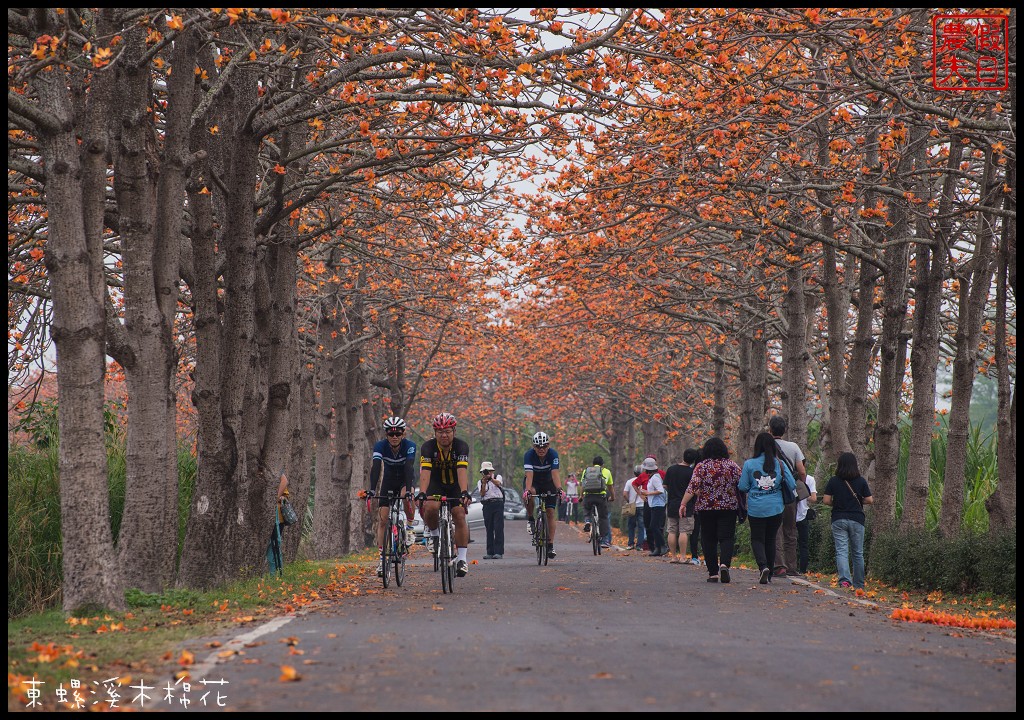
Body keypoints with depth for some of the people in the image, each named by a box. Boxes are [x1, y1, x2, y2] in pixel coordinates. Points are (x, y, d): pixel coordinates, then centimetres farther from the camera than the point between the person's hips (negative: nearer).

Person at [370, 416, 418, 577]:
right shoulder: (380, 446, -24)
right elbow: (376, 467, -35)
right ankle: (382, 558, -2)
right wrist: (372, 490, -48)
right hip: (389, 478, 2)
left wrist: (408, 490, -53)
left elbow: (409, 467, -40)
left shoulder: (409, 445, -28)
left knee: (406, 496, -37)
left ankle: (410, 526, -10)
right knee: (383, 519, -8)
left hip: (406, 477, -2)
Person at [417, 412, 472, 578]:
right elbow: (425, 471, -35)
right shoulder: (428, 447, -23)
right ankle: (434, 534, 1)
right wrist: (422, 493, -50)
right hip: (436, 484, 0)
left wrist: (464, 492, -52)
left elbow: (462, 471, -37)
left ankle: (462, 559, -12)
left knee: (459, 515, -18)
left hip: (456, 485, 0)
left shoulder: (461, 446, -24)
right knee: (431, 507, -29)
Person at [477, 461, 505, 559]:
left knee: (498, 528, -9)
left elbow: (498, 483, -15)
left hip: (498, 504, -3)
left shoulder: (497, 477, 9)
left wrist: (491, 478, -32)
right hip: (487, 505, 3)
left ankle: (498, 552, -13)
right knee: (489, 529, 3)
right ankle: (490, 552, 5)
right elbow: (482, 494, 1)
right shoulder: (480, 482, 16)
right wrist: (484, 483, -12)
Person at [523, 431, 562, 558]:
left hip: (548, 482, 1)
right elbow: (529, 475, -38)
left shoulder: (553, 454, -25)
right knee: (529, 495, -37)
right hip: (534, 482, -1)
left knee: (550, 513, -9)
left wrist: (559, 488, -52)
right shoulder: (529, 455, -27)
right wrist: (528, 490, -54)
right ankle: (530, 518, -10)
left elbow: (555, 474, -35)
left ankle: (550, 545, -5)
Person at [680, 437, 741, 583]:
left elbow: (692, 487, -10)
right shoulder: (733, 466, 3)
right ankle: (724, 564, -25)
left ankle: (713, 573, 6)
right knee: (727, 537, 1)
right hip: (729, 508, 1)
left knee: (709, 539, 7)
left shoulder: (701, 466, -2)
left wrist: (683, 504, -7)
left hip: (706, 509, -1)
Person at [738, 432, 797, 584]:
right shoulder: (780, 464, -2)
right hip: (776, 508, 2)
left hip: (756, 509, -2)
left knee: (757, 539, 8)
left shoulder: (749, 464, -6)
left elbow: (743, 487, -3)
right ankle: (769, 574, 20)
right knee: (770, 539, 15)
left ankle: (763, 566, -18)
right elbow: (792, 485, -2)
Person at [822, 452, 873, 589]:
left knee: (841, 551, -4)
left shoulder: (834, 481, -3)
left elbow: (826, 500, -5)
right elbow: (869, 500, -3)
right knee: (857, 552, 12)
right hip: (857, 519, 1)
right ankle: (858, 584, 18)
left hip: (838, 520, -1)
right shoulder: (861, 481, -3)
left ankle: (844, 579, -25)